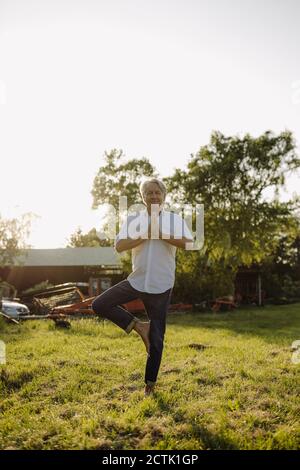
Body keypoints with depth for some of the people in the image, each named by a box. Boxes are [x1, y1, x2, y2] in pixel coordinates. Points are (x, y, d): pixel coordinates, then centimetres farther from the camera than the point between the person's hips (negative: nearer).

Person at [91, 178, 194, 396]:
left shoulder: (175, 219, -2)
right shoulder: (133, 219, 3)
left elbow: (188, 243, -18)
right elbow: (119, 246, -10)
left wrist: (160, 234, -17)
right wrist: (145, 236, -16)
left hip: (161, 286, -2)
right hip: (136, 281, 3)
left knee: (156, 339, 4)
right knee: (99, 305, -8)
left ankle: (150, 383, 20)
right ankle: (138, 325, 4)